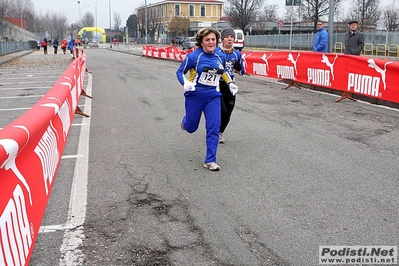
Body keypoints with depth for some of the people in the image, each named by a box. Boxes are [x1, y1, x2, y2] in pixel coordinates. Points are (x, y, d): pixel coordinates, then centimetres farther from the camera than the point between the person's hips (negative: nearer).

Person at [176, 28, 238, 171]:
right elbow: (180, 71, -5)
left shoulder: (220, 57, 3)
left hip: (213, 96, 3)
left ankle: (210, 160, 3)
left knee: (214, 128, -7)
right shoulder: (194, 56, -12)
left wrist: (230, 82, 9)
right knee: (191, 128, 13)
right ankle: (185, 121, 52)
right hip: (195, 95, -3)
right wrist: (185, 83, -23)